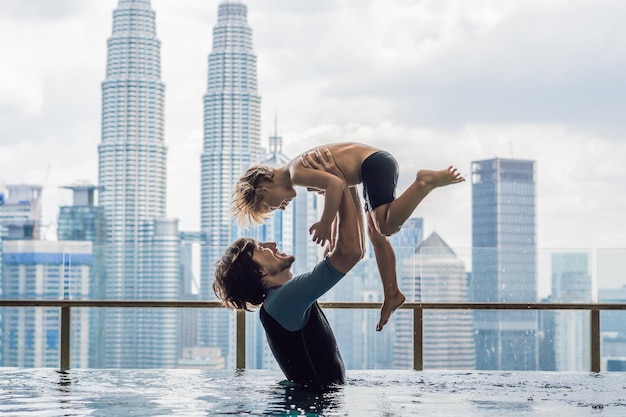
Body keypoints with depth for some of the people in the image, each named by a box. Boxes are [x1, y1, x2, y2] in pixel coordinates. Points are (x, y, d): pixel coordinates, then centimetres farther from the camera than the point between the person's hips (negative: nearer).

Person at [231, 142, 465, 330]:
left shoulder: (296, 174, -15)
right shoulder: (300, 173, 16)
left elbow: (335, 183, -29)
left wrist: (325, 224, -22)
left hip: (374, 164, -10)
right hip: (379, 163, 10)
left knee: (387, 226, -25)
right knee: (376, 234, 14)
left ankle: (427, 181, -21)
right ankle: (392, 294, 18)